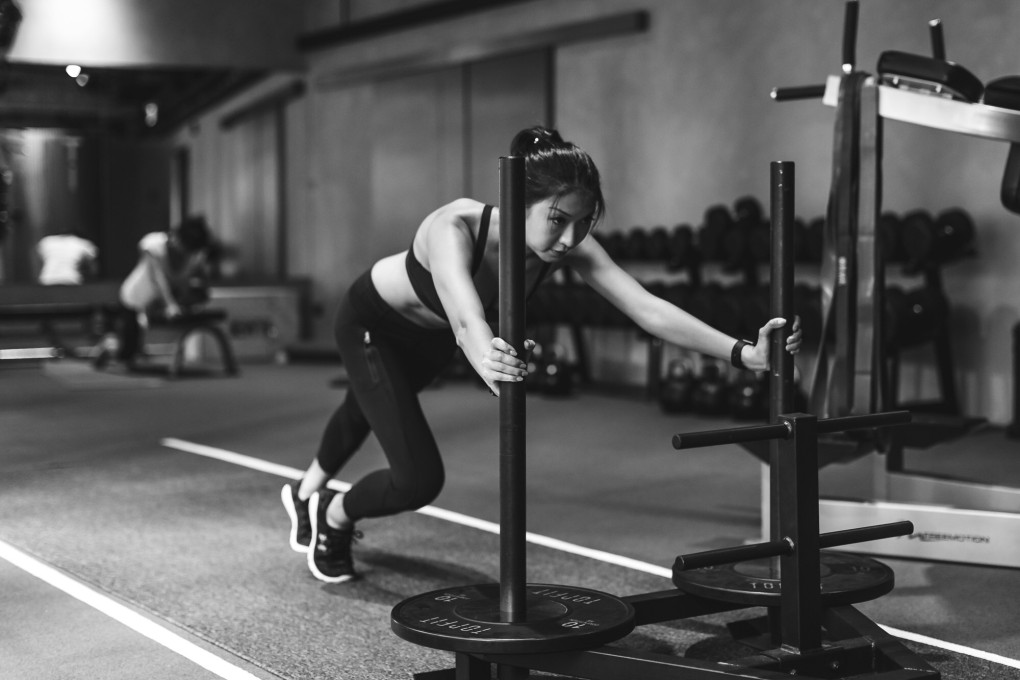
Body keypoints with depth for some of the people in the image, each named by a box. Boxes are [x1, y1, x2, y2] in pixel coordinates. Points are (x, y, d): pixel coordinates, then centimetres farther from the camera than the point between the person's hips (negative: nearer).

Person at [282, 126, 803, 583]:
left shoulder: (571, 247, -32)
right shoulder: (455, 228, -45)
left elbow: (647, 307, -40)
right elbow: (466, 318, -63)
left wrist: (744, 353, -51)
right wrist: (486, 362, -86)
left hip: (431, 338, 6)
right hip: (373, 322, -6)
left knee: (368, 412, 32)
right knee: (418, 479, -14)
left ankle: (307, 493, 65)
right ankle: (330, 516, 21)